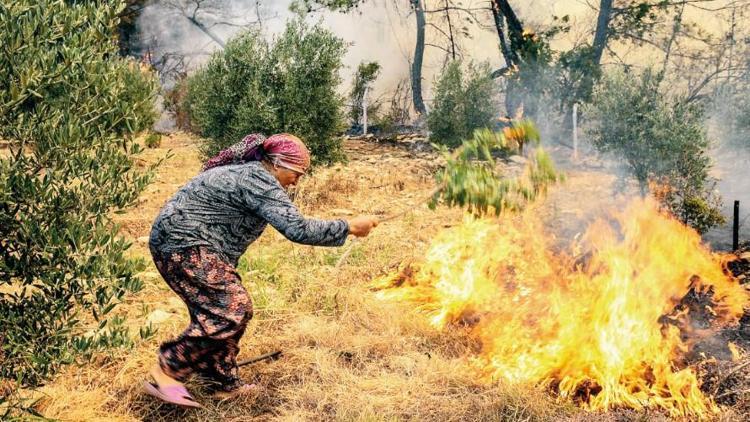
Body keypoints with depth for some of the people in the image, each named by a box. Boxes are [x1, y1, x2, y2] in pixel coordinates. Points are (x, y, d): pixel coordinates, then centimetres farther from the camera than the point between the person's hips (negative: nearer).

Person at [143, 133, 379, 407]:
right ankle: (167, 372, -12)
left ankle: (224, 384, 19)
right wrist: (349, 227, -17)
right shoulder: (259, 179, -16)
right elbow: (296, 228, -23)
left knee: (225, 310, 12)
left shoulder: (245, 170, 17)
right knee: (231, 309, -16)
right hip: (183, 244, -11)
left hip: (176, 243, 11)